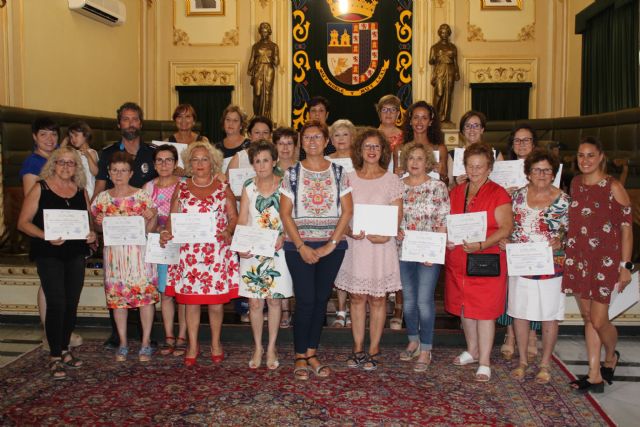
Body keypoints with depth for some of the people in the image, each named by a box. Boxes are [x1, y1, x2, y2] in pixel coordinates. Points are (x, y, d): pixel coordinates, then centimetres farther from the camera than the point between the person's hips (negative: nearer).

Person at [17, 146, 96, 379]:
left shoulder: (81, 191, 10)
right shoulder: (40, 188, -2)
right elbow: (23, 222, -6)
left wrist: (91, 234, -4)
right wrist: (46, 236, -21)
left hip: (76, 253, 5)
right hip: (49, 254, -4)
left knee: (72, 304, 9)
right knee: (56, 304, -8)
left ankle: (65, 350, 25)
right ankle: (54, 357, 4)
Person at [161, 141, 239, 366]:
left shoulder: (223, 188, 6)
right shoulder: (181, 188, 9)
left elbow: (234, 217, 6)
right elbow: (173, 217, 8)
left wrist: (228, 232, -14)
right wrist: (167, 233, -11)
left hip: (217, 253, -1)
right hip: (188, 253, 1)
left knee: (216, 301, 3)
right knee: (190, 299, 4)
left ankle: (216, 343, 23)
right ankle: (193, 345, 20)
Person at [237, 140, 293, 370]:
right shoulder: (248, 187, 3)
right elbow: (242, 221, 0)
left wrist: (283, 238, -19)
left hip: (277, 250, -1)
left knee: (274, 299, 5)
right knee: (254, 301, 4)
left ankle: (271, 348, 17)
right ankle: (258, 348, 19)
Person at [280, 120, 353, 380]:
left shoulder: (338, 173, 5)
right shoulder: (292, 173, 2)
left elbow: (347, 211, 1)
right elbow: (285, 213, -2)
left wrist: (331, 244, -8)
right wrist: (301, 247, -10)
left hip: (331, 246, 2)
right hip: (299, 246, -2)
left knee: (321, 300, 7)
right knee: (305, 301, -4)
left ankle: (312, 354, 19)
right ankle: (300, 357, 9)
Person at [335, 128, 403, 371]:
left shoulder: (392, 180, 2)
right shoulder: (349, 179, 7)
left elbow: (397, 216, 0)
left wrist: (386, 235, -18)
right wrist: (349, 231, -13)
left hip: (381, 245, -2)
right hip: (355, 244, 2)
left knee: (377, 298, 3)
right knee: (357, 297, 6)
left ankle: (373, 351, 13)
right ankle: (358, 349, 17)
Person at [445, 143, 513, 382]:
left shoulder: (498, 194, -6)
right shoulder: (456, 192, 11)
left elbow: (506, 227, -13)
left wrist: (481, 245, -26)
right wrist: (447, 239, -4)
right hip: (458, 261, 6)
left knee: (484, 310, -2)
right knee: (464, 307, 14)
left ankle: (484, 363, 7)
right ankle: (472, 351, 32)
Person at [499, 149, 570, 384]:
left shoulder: (563, 200, -3)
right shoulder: (518, 195, 3)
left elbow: (570, 230, 0)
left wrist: (560, 241, -19)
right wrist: (503, 240, -7)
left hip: (551, 266, -2)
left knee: (549, 316, 7)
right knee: (519, 313, 9)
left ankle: (545, 364, 24)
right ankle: (522, 360, 26)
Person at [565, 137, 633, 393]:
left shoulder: (613, 187, -9)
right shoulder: (575, 183, 8)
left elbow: (626, 228, -8)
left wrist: (626, 266, -10)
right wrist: (566, 252, 13)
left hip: (605, 259, -5)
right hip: (578, 258, 6)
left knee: (599, 320, -4)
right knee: (587, 317, 10)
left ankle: (611, 357, 28)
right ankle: (595, 376, 19)